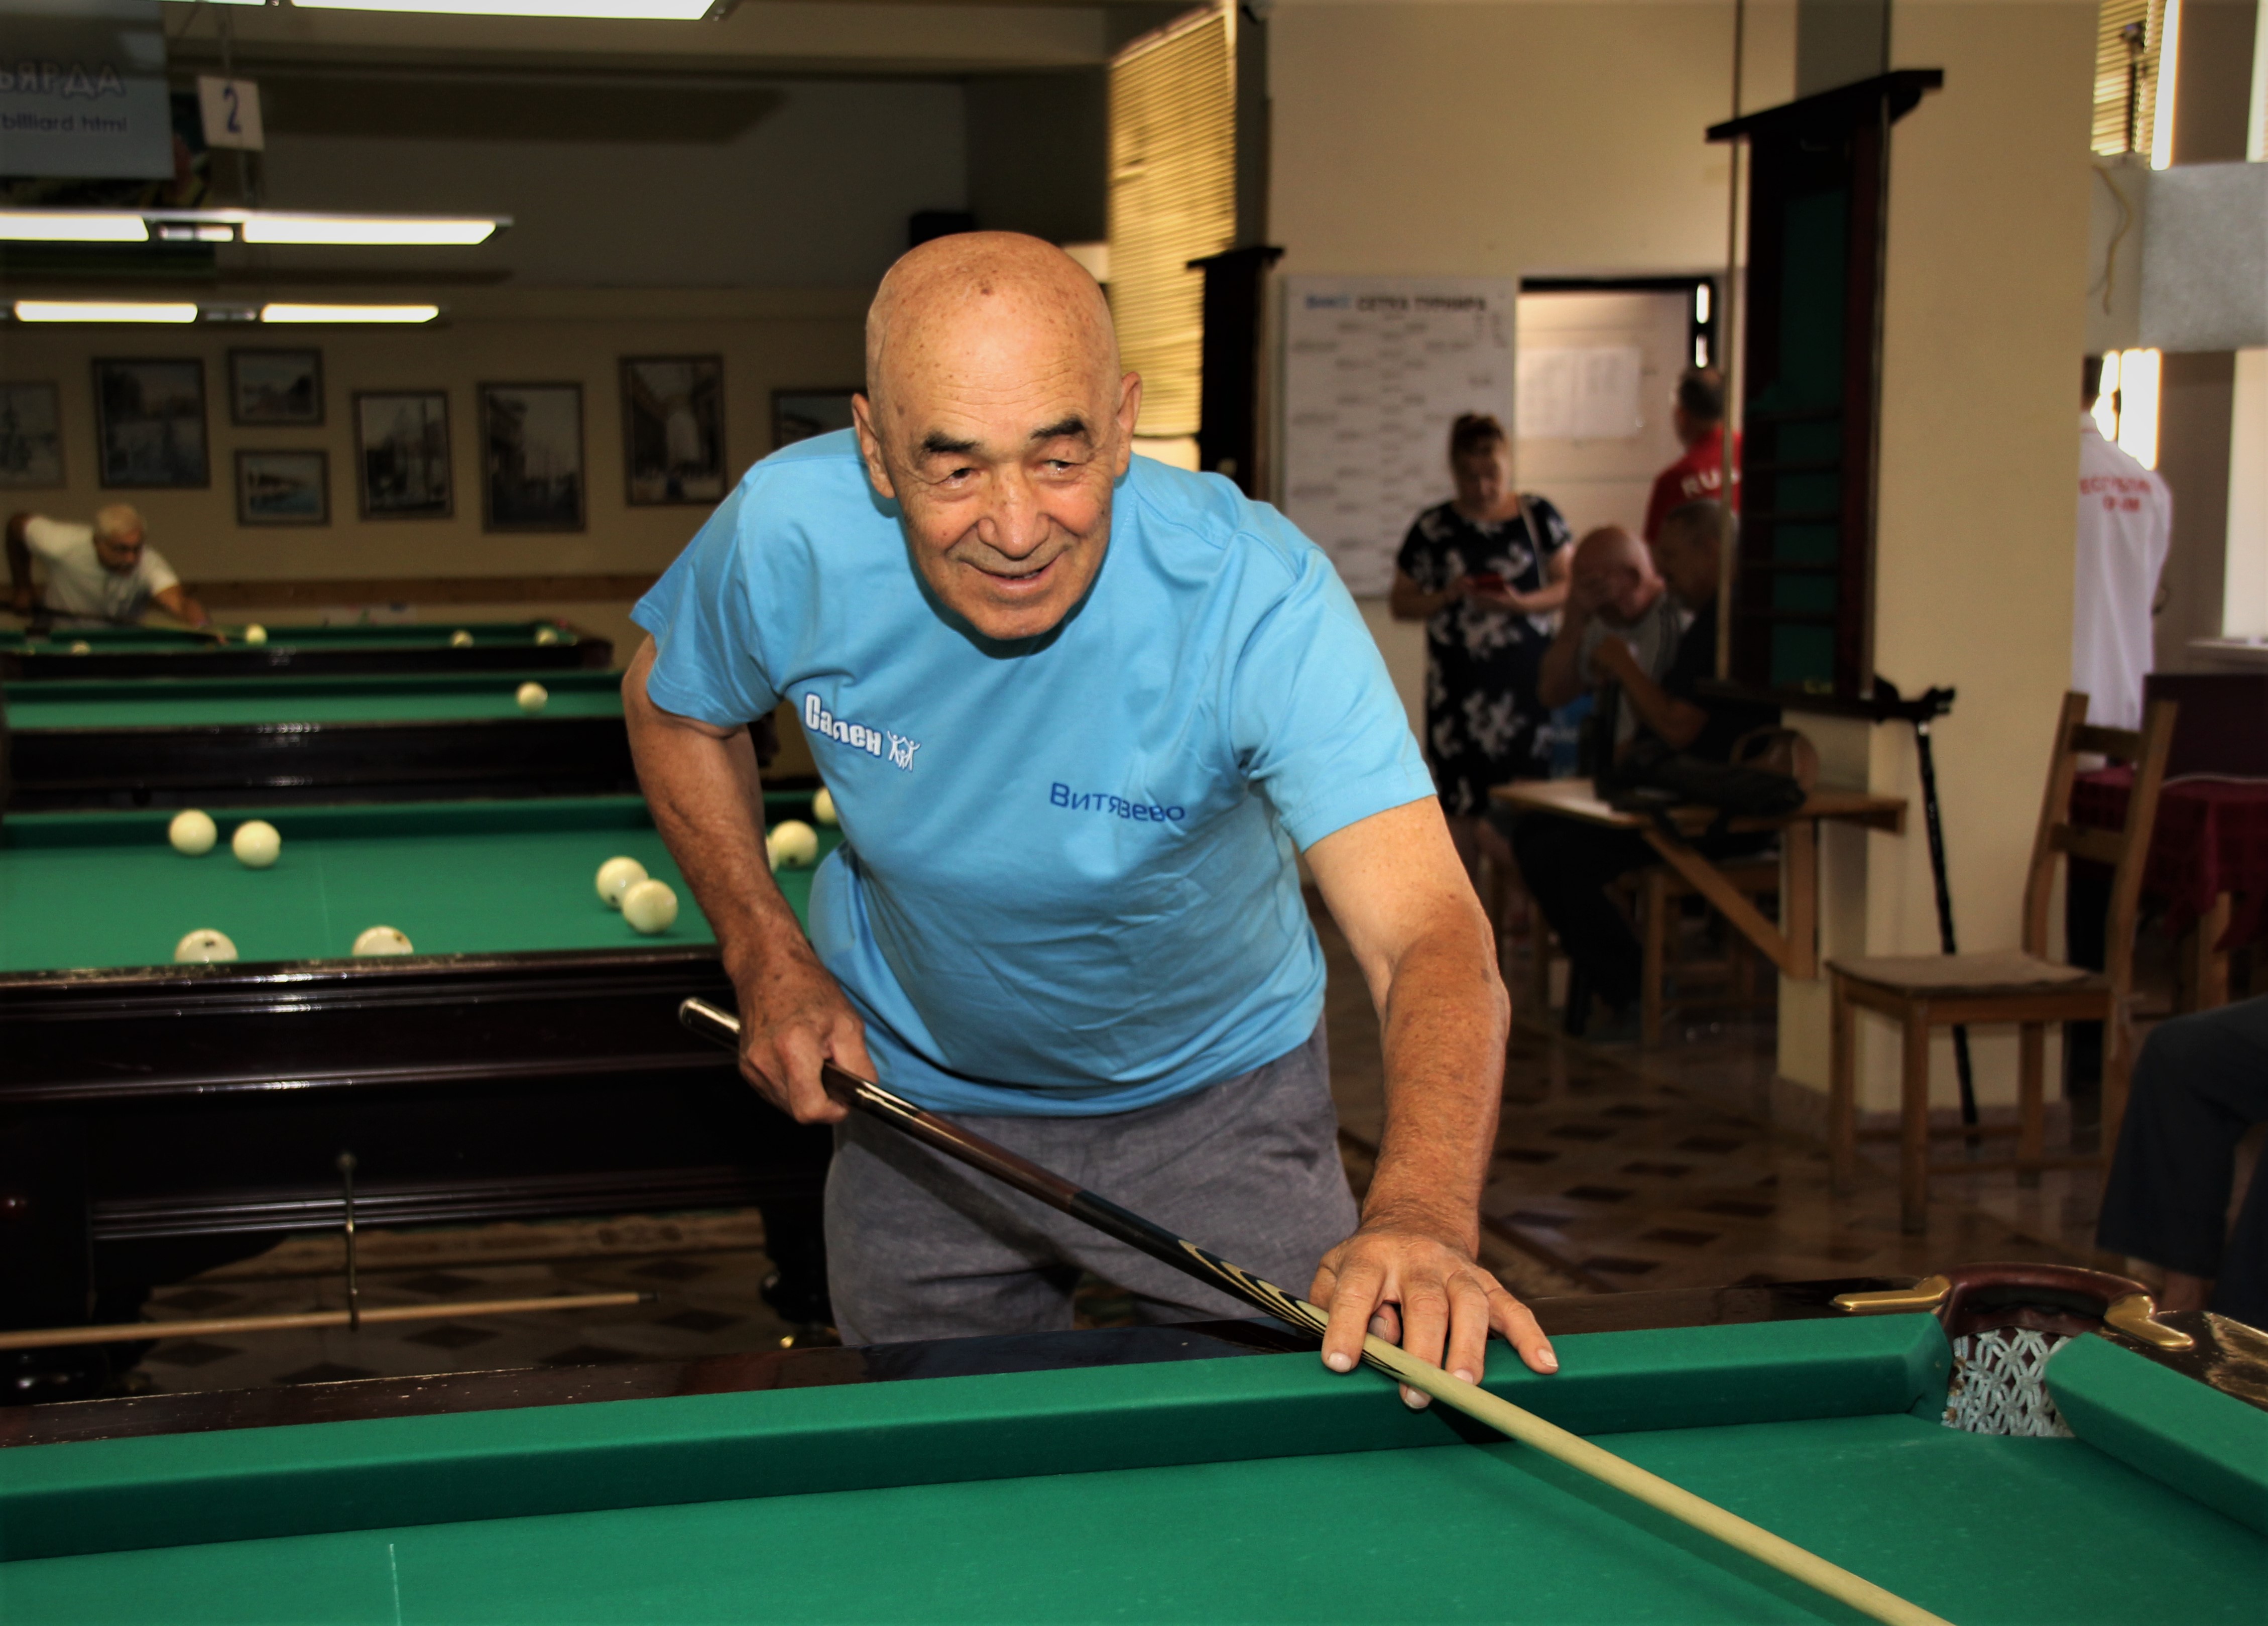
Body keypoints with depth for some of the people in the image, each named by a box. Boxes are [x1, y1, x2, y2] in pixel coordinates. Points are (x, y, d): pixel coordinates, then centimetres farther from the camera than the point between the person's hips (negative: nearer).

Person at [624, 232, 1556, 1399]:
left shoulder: (1257, 594, -34)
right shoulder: (785, 534, -25)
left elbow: (1429, 933, -44)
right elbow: (673, 704, -1)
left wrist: (1423, 1215, -63)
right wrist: (767, 958, -11)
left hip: (1216, 1095, -2)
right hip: (916, 1092, 2)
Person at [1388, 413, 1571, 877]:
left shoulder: (1538, 517, 6)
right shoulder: (1433, 529, 6)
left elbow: (1568, 586, 5)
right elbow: (1400, 603, 9)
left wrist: (1521, 604, -12)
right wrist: (1446, 597, -10)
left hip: (1526, 681, 0)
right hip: (1459, 686, 0)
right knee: (1462, 807, -2)